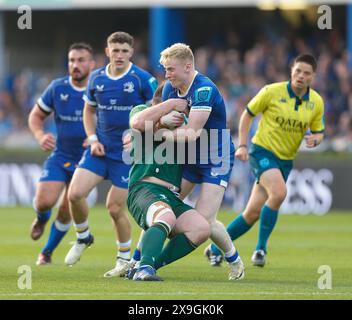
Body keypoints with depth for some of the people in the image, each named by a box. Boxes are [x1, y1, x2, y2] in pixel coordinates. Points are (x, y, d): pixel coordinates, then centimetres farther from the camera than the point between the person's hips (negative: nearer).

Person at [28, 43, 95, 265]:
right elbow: (36, 116, 8)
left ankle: (47, 252, 24)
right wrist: (40, 136, -12)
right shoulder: (57, 88, -4)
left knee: (67, 213, -2)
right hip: (60, 156, 1)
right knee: (44, 202, -17)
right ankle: (42, 219, 22)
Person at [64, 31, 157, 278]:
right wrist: (93, 139, 2)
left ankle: (125, 258, 17)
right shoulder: (96, 79, 2)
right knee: (75, 193, -11)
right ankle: (83, 237, 17)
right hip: (100, 149, 4)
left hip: (128, 153, -4)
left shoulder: (143, 79, -10)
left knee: (115, 207, -4)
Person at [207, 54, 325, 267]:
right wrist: (242, 145, -7)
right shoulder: (272, 91, -10)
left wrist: (315, 139, -12)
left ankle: (216, 248, 18)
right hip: (262, 151, -5)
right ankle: (261, 248, -17)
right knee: (279, 193, -31)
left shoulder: (316, 102, 1)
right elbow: (247, 115, 1)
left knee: (254, 212, 2)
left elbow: (319, 132, 12)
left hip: (286, 160, 5)